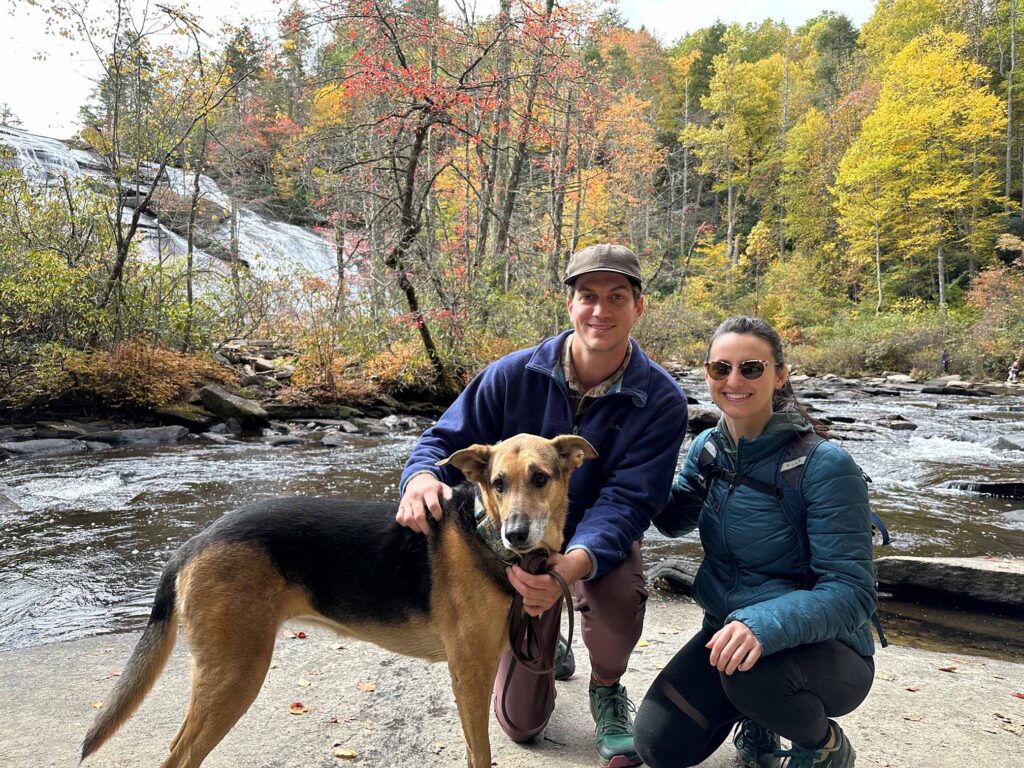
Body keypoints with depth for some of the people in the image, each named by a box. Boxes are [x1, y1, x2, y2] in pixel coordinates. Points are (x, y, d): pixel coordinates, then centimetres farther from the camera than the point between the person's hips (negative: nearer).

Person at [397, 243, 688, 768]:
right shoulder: (515, 375, -17)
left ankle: (606, 688, -1)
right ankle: (547, 645, 43)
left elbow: (625, 502, -28)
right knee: (520, 722, 5)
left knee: (618, 594, -39)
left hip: (601, 542, -1)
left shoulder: (660, 402, -21)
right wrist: (423, 477, -36)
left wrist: (572, 564, -48)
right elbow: (448, 439, -11)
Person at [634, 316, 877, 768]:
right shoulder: (708, 447, -2)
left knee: (750, 670, -35)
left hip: (821, 648, -5)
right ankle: (758, 716, 22)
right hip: (727, 631, 5)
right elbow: (674, 520, 14)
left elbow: (852, 592, -23)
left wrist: (764, 625, -40)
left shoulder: (824, 466, -21)